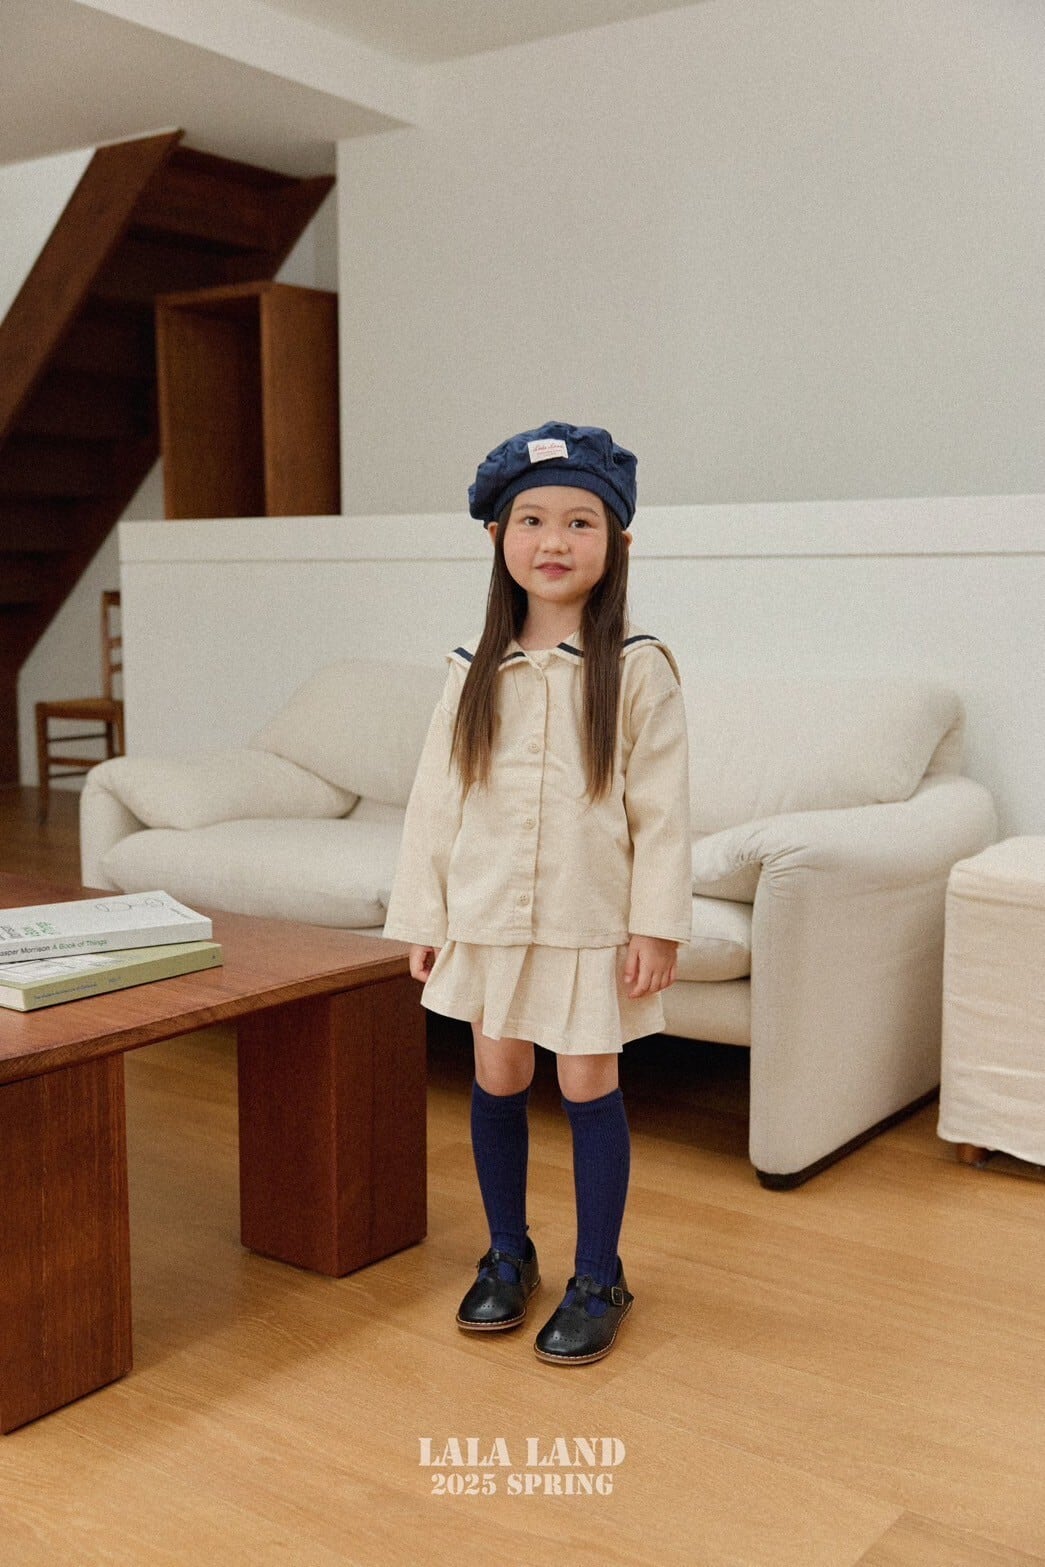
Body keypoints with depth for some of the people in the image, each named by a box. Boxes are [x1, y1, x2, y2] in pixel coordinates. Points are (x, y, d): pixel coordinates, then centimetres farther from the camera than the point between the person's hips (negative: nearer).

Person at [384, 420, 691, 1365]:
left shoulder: (638, 671, -7)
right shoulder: (475, 673, 3)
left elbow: (661, 809, -8)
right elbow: (436, 796, 5)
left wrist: (656, 926, -12)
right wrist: (422, 915, 4)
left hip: (590, 919, -3)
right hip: (489, 913, 4)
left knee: (588, 1084, 5)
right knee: (498, 1079, 12)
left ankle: (598, 1280, 21)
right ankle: (508, 1256, 32)